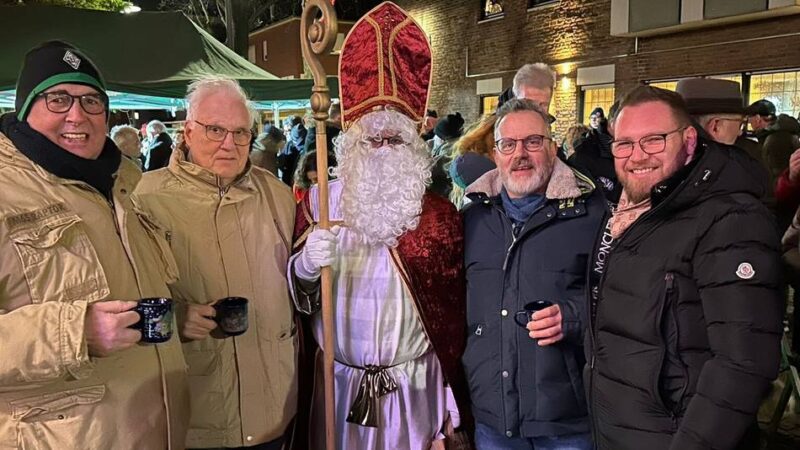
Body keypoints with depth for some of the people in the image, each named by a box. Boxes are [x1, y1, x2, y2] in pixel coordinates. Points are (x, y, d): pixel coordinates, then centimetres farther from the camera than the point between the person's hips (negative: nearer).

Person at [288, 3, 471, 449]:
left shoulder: (441, 216, -2)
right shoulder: (319, 202, -2)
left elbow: (453, 315, 0)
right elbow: (296, 298, 0)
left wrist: (452, 413, 2)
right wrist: (305, 267, -23)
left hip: (415, 387, 0)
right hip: (339, 383, 1)